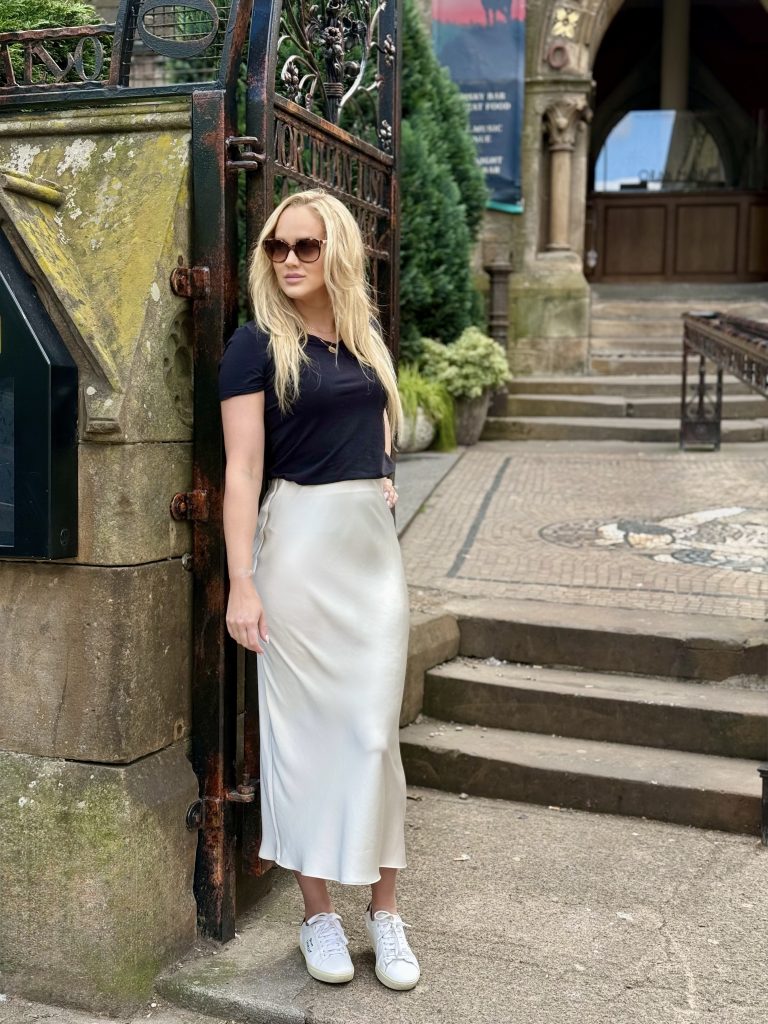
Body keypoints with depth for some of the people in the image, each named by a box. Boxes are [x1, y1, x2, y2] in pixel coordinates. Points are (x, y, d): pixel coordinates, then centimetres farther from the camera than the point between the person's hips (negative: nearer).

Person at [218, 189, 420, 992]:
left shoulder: (366, 338, 11)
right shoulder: (257, 343, -5)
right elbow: (243, 468, -11)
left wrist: (383, 477, 12)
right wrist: (241, 583, -18)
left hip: (376, 543, 5)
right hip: (301, 541, -5)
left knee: (375, 728, 6)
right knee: (306, 724, 3)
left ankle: (384, 909, 18)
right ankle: (316, 910, 17)